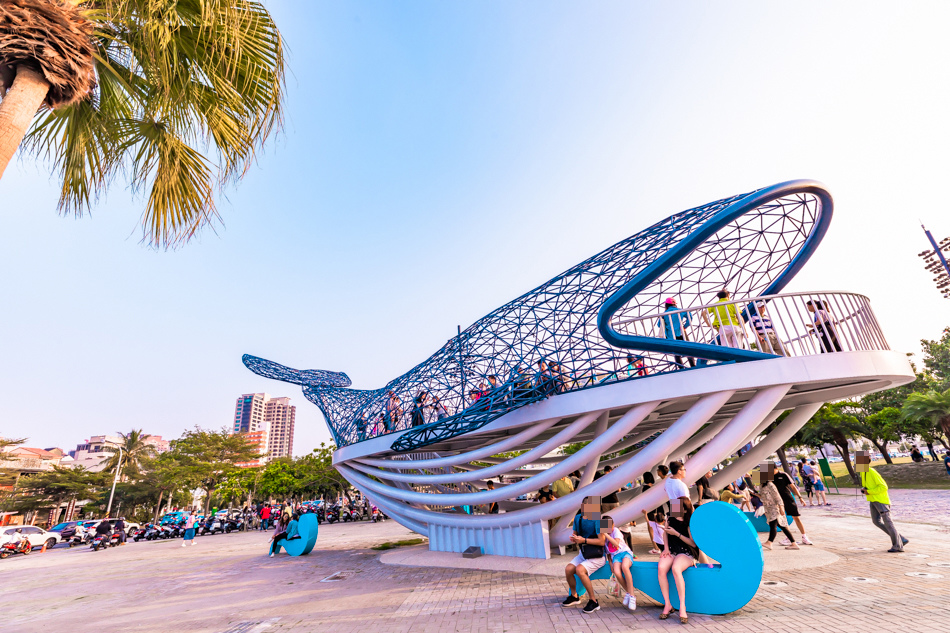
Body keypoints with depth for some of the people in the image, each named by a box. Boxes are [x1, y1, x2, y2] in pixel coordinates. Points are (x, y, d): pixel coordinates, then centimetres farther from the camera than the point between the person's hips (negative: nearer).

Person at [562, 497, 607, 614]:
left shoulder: (596, 520, -19)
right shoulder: (578, 518, 3)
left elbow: (601, 541, -22)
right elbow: (575, 533, 17)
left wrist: (584, 540, -24)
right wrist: (574, 539, -7)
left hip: (596, 557, -7)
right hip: (583, 554, 7)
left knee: (580, 569, -27)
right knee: (568, 569, -11)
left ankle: (593, 601, -11)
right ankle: (574, 596, 15)